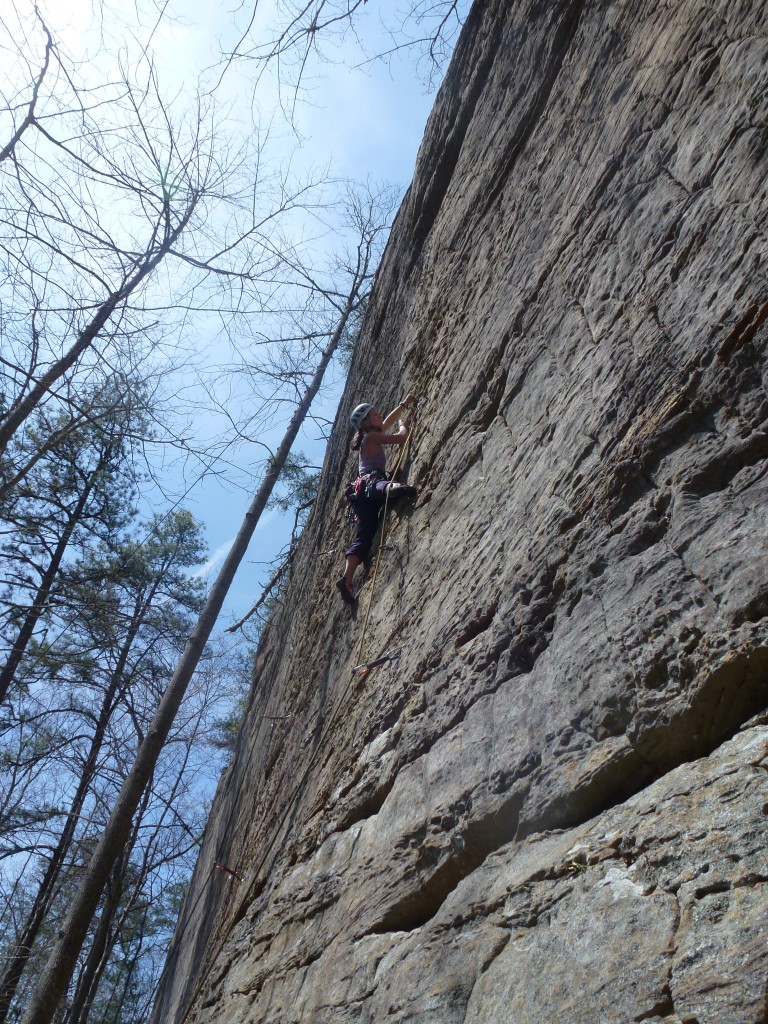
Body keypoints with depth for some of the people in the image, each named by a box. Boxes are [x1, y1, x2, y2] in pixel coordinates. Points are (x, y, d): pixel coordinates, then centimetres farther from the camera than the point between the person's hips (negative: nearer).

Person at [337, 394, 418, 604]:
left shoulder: (371, 436, 28)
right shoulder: (372, 437, 2)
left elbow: (388, 422, 44)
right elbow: (402, 438, -5)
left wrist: (404, 405, 48)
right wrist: (404, 425, 16)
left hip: (363, 491, 8)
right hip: (371, 482, -8)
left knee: (363, 537, -3)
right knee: (379, 485, -44)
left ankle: (346, 579, -15)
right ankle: (391, 487, -83)